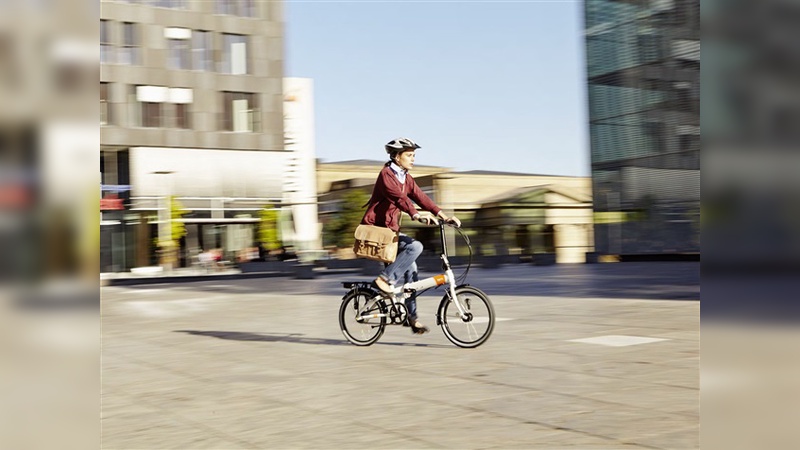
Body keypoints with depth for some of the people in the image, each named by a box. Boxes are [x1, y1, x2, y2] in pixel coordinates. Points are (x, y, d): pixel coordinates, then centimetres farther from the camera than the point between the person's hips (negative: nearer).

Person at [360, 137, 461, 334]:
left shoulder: (406, 178, 12)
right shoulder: (386, 174, -14)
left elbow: (420, 197, 2)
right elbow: (398, 197, -31)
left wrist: (443, 215, -11)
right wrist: (416, 215, -46)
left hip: (391, 230, 9)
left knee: (410, 270, 1)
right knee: (415, 246, -26)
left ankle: (411, 317, 6)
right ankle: (385, 279, -18)